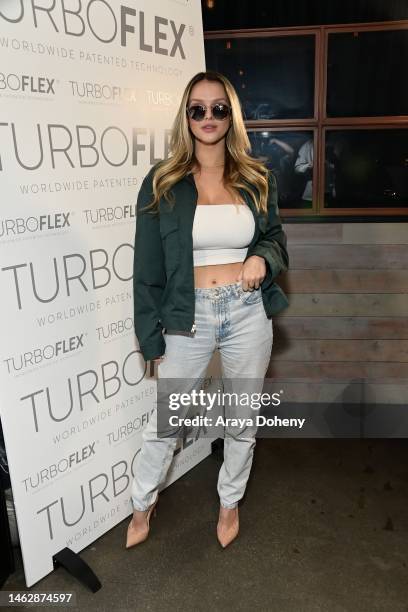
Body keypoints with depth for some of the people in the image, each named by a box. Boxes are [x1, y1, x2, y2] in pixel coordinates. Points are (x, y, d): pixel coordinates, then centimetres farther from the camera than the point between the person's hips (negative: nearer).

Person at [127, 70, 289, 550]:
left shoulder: (257, 180, 4)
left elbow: (276, 238, 14)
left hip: (248, 313, 2)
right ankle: (142, 503, 39)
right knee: (163, 423, 11)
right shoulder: (161, 183, -3)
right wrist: (152, 336, -5)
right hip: (188, 317, -2)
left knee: (242, 419, 16)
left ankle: (229, 502, 42)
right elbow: (148, 266, -3)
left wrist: (264, 258, -11)